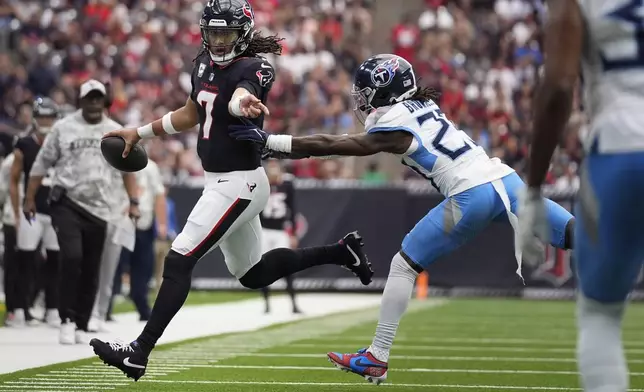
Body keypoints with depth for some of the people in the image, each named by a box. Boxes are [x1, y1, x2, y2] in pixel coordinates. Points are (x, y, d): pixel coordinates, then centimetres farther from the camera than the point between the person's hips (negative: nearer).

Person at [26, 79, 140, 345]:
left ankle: (82, 326, 14)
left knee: (91, 270, 4)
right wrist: (29, 198, 4)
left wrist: (133, 201, 6)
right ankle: (67, 320, -13)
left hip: (99, 209, 3)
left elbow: (127, 168, 16)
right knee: (71, 256, -21)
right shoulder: (63, 128, 2)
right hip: (66, 203, -3)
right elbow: (42, 164, 6)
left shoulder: (116, 132, 9)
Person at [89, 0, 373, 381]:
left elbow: (237, 97, -42)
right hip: (221, 182, 10)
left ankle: (139, 352, -11)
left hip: (239, 183, -10)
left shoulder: (253, 69, -17)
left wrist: (245, 104, -66)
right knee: (253, 274, 20)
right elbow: (191, 115, 24)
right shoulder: (204, 63, 7)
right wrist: (140, 133, 26)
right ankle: (340, 251, 30)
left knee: (179, 261, -13)